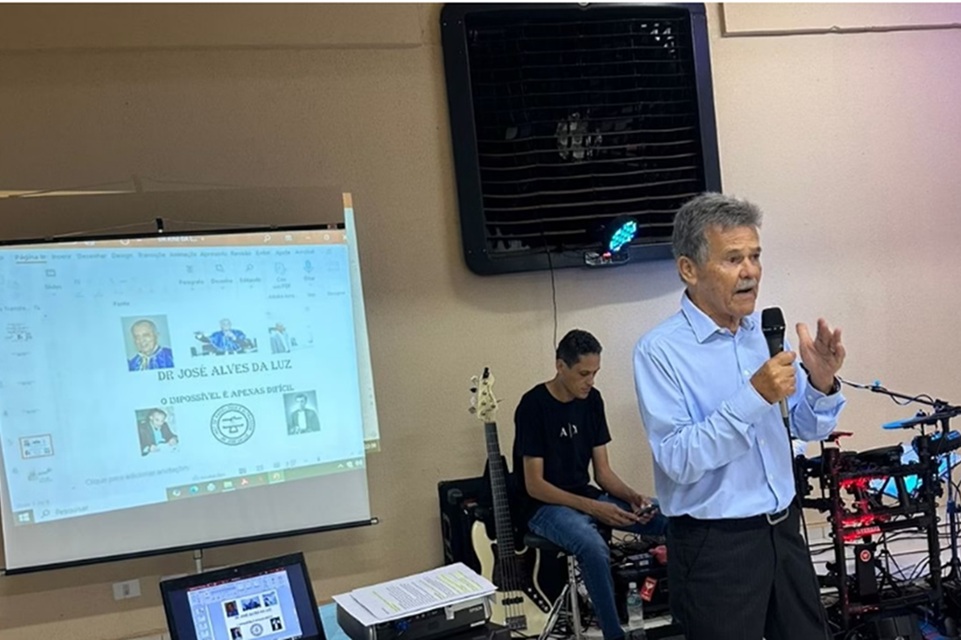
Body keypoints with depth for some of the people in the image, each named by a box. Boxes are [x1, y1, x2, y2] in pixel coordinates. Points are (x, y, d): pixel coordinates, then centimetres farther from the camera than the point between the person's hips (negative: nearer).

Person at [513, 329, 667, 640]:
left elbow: (602, 471, 6)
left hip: (586, 496, 7)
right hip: (545, 505, -7)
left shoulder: (592, 400, 2)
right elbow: (534, 485, -18)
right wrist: (592, 508, -25)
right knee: (594, 547, -38)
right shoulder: (534, 405, -16)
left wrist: (631, 496, -14)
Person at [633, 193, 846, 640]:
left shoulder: (768, 332, 4)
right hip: (713, 545, -6)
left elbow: (810, 429, 8)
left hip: (784, 528, 6)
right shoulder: (659, 351, -15)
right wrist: (754, 397, -28)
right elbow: (678, 461, -22)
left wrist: (821, 383, -13)